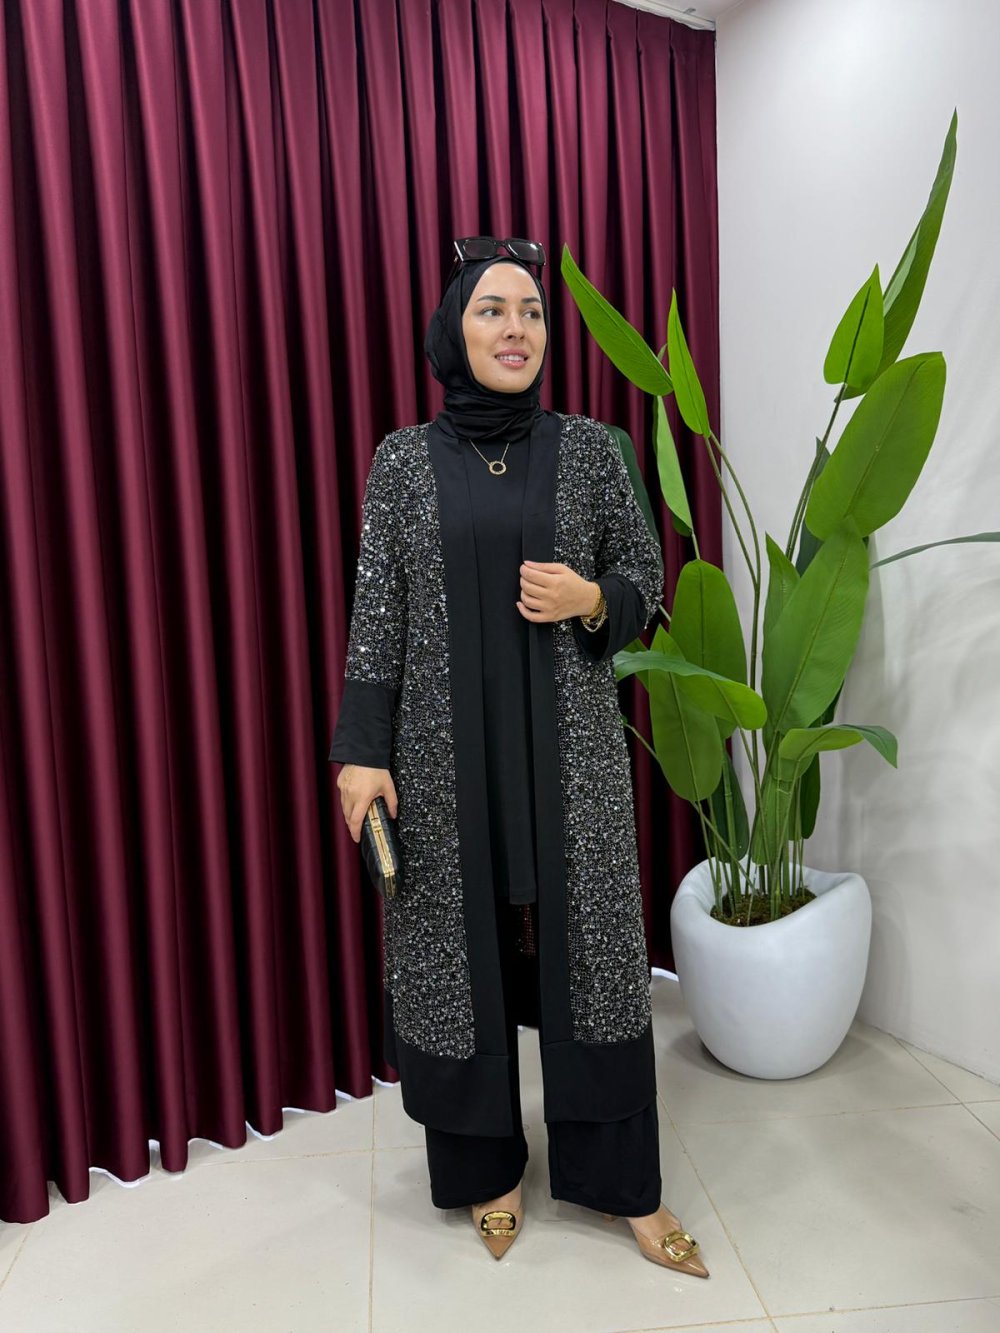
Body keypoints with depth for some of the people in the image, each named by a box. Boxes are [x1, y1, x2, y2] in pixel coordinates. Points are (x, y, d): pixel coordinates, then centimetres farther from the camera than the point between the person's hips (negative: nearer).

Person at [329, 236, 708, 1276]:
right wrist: (361, 751, -5)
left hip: (569, 748, 0)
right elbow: (376, 614, 0)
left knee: (587, 943, 7)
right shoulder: (403, 461, 2)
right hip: (447, 752, 0)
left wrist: (591, 598, -14)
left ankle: (623, 1181, 28)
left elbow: (647, 579, 8)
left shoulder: (588, 448, 2)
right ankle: (487, 1167, 32)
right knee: (461, 944, 9)